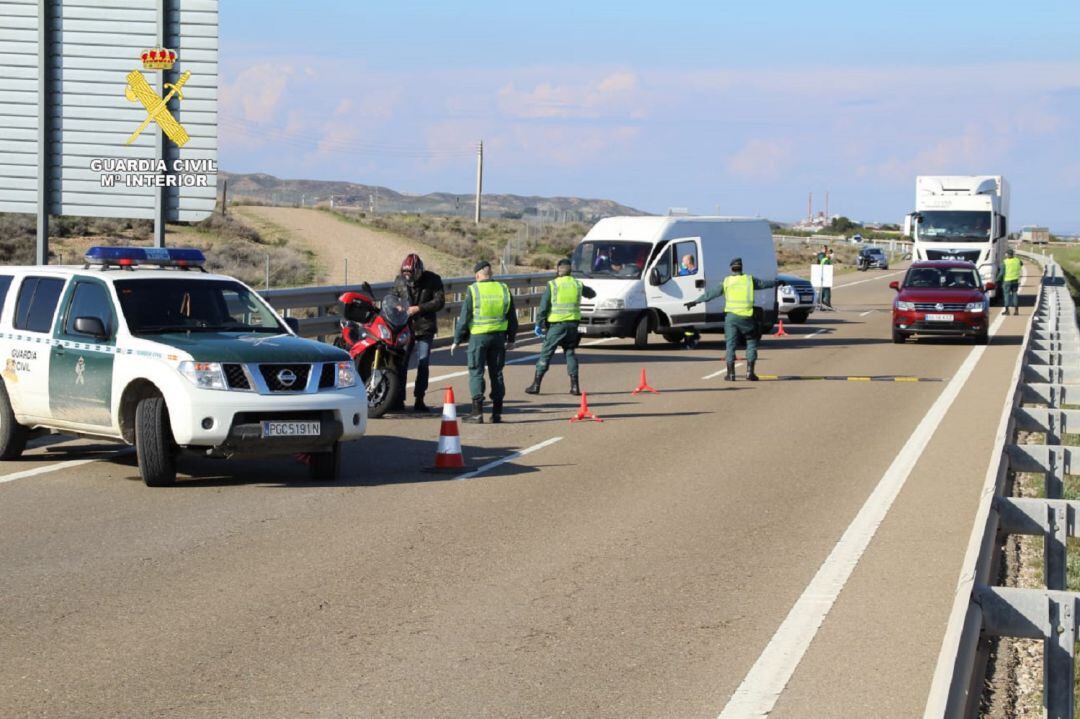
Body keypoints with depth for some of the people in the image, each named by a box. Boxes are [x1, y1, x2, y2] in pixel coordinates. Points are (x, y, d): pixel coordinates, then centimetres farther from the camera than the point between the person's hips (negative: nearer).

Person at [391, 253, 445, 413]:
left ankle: (419, 401, 7)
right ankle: (399, 400, 2)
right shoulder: (399, 280, 5)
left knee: (423, 365, 0)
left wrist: (418, 308, -16)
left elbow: (440, 302, -9)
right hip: (405, 327, 2)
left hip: (425, 328, -2)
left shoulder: (432, 280, -5)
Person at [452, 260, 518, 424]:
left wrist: (457, 341, 0)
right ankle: (497, 413, 10)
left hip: (478, 336, -4)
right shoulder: (504, 289, 6)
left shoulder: (473, 290, -8)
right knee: (496, 373, 10)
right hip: (499, 335, 4)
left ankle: (477, 413, -6)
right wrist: (511, 339, 21)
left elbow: (464, 318, -7)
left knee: (476, 373, 0)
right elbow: (512, 317, 12)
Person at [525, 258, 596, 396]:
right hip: (572, 324, 3)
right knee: (571, 353, 13)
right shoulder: (578, 285, 6)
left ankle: (536, 385, 2)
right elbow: (592, 294, 24)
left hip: (556, 324, -3)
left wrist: (541, 324, -1)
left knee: (546, 353, 2)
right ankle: (574, 386, 6)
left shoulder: (552, 285, -5)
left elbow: (544, 306, -7)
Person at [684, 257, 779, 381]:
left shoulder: (726, 282, 5)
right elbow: (764, 283, 22)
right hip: (746, 317, 0)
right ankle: (750, 371, 4)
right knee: (751, 343, 11)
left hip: (731, 316, 0)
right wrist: (777, 282, 41)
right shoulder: (749, 280, 6)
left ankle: (730, 373, 4)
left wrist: (695, 302, 8)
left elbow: (711, 294, 4)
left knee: (730, 344, 7)